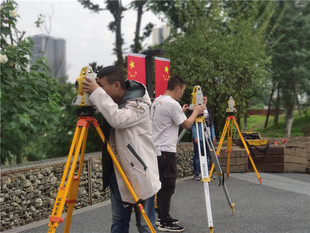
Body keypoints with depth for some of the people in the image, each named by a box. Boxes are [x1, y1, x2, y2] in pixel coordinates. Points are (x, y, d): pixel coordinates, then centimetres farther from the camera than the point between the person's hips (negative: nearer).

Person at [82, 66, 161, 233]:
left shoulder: (139, 103, -17)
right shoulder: (111, 103, 6)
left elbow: (118, 120, -34)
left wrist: (98, 94, -28)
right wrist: (94, 96, -1)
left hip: (140, 173, -7)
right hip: (118, 173, 7)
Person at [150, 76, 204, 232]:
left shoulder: (157, 101, 12)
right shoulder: (172, 104, -16)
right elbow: (187, 125, -8)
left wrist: (181, 111, 23)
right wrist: (195, 112, 7)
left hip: (157, 150, 10)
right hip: (166, 151, -10)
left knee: (163, 185, 14)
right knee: (168, 186, -4)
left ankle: (162, 217, 21)